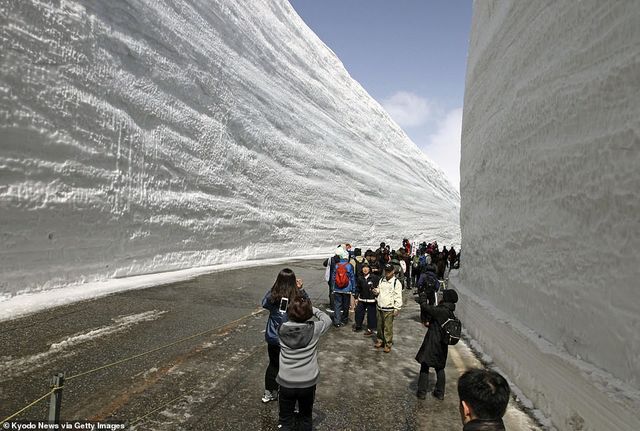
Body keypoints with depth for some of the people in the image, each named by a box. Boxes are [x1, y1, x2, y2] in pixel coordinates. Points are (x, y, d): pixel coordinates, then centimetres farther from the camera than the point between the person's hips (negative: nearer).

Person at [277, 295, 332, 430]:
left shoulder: (282, 329, -12)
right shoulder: (314, 329, -15)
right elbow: (327, 320, 5)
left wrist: (292, 314, 5)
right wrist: (314, 310, 11)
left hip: (286, 383, 0)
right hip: (308, 383, 0)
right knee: (306, 417, 25)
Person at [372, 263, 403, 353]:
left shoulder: (396, 282, -9)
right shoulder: (381, 281, 10)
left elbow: (398, 297, -9)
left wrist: (397, 309, -12)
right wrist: (376, 292, 1)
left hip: (389, 309, -6)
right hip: (379, 307, 6)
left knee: (388, 328, -2)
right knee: (379, 326, 15)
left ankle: (388, 344, 8)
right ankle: (379, 340, 30)